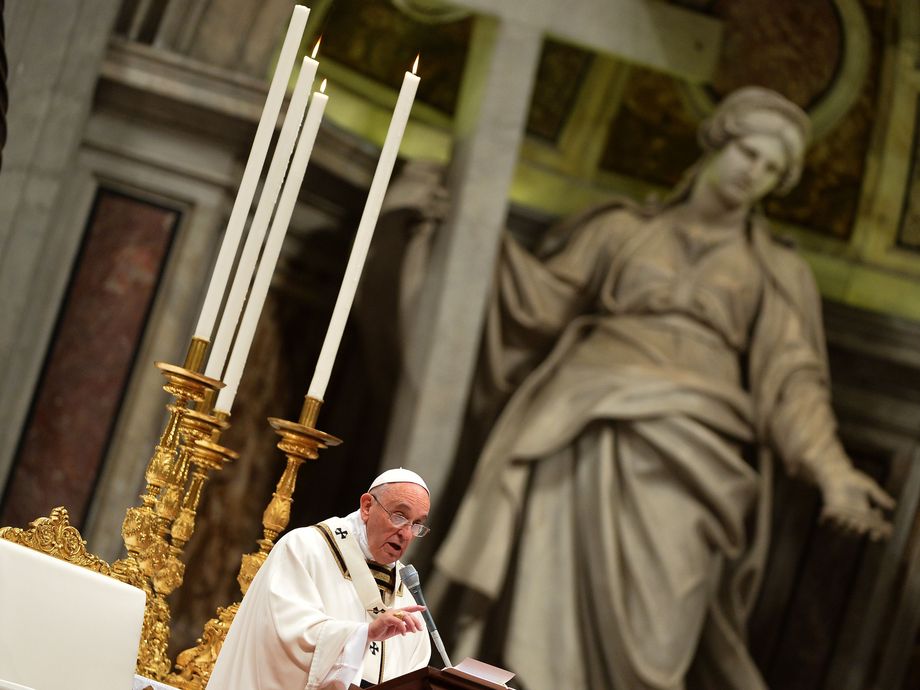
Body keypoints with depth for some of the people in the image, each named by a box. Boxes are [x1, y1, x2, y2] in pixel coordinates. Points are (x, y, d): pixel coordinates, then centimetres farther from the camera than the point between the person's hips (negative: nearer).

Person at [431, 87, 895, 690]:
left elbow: (792, 384, 6)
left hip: (684, 443, -1)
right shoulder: (624, 231, 23)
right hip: (591, 435, 1)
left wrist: (833, 473, -11)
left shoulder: (778, 273, 19)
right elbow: (543, 304, 15)